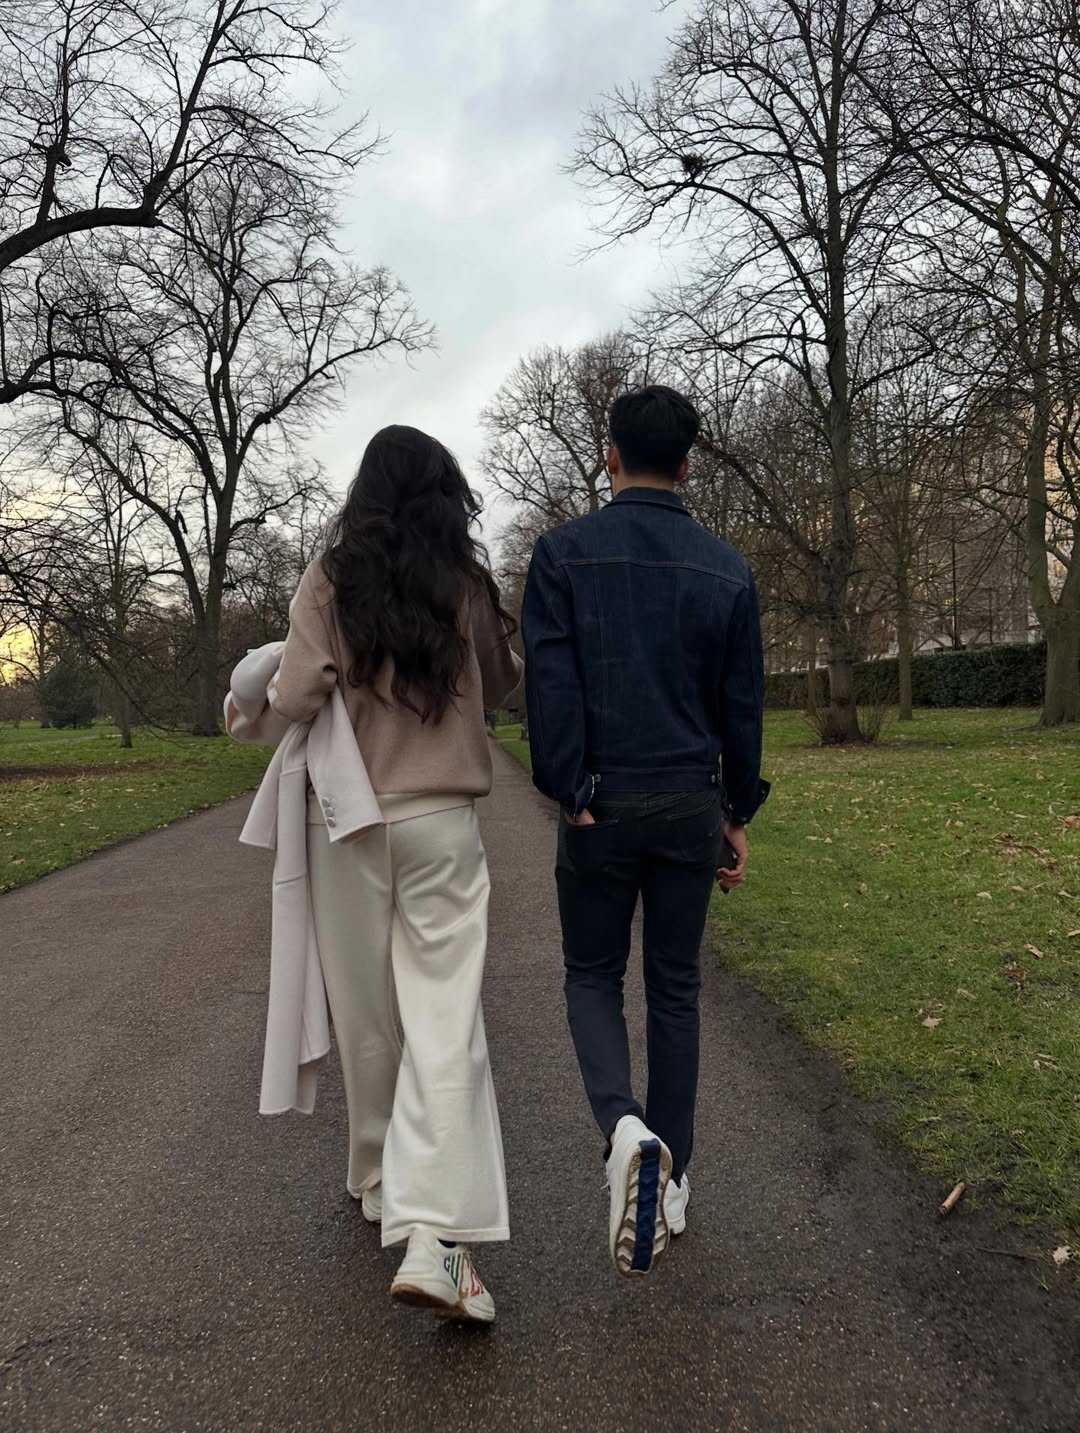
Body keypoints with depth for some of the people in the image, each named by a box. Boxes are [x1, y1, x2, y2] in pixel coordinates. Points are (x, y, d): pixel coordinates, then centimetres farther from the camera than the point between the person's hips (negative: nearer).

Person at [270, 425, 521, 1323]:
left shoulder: (329, 583, -5)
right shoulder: (468, 589, -1)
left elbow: (295, 700, -12)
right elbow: (503, 687, 11)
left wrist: (272, 687, 9)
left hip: (346, 822, 1)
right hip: (441, 822, 0)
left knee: (366, 1014, 15)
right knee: (445, 1018, -1)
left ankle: (381, 1183, 33)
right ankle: (432, 1235, -10)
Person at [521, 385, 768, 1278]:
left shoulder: (565, 553, -4)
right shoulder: (726, 568, 3)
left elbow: (551, 682, -12)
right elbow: (742, 704, 6)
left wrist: (570, 794, -8)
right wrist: (737, 814, 13)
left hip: (601, 805, -2)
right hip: (691, 804, 2)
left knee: (594, 976, 15)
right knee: (675, 987, 14)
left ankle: (625, 1126, -10)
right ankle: (672, 1179, 23)